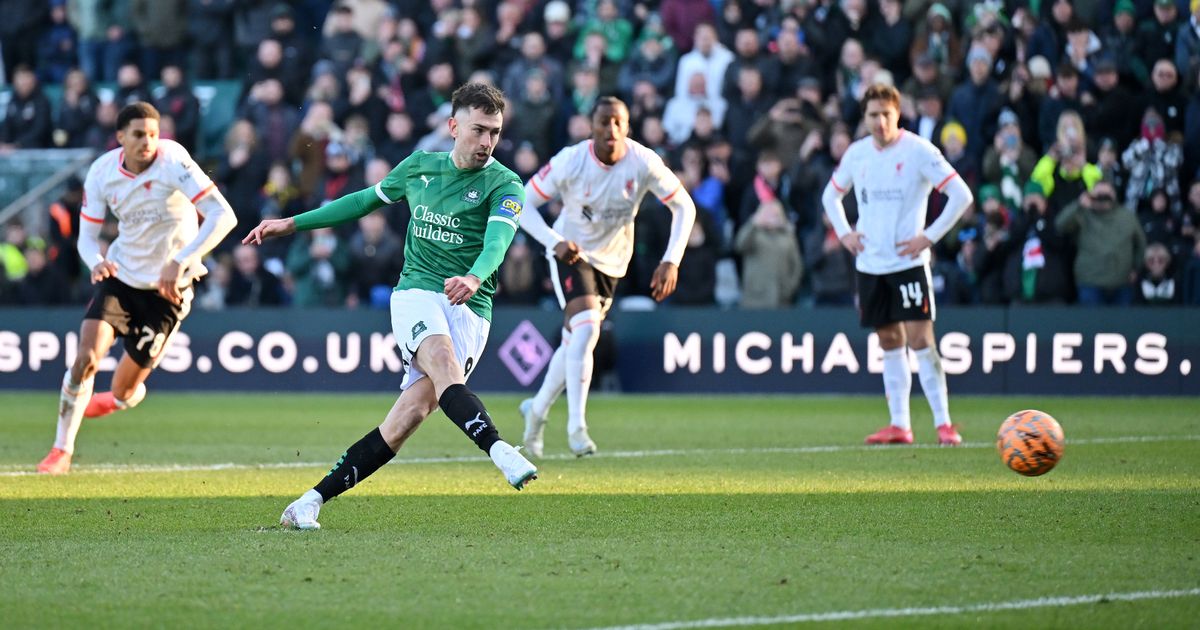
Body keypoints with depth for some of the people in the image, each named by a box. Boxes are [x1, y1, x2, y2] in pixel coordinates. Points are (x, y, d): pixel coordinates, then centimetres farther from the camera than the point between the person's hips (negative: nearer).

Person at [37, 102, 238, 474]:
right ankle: (61, 451, -3)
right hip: (120, 275, 3)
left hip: (166, 287, -3)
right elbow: (87, 235, 2)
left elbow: (223, 216, -28)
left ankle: (117, 400, 42)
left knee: (125, 393, 2)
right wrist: (96, 262, -22)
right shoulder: (102, 172, -7)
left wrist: (180, 262, -36)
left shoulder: (173, 162, -21)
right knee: (87, 356, -19)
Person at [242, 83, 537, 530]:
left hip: (470, 309, -2)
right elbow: (366, 200, 28)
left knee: (413, 411, -16)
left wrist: (474, 278, -42)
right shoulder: (419, 167, 12)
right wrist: (291, 224, 30)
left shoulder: (504, 186, -1)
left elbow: (497, 242, -19)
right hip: (417, 292, 2)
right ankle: (500, 452, -49)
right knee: (442, 360, -32)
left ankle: (312, 501, -13)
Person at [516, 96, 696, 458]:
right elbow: (523, 203, -14)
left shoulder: (644, 163, -18)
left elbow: (684, 207, -8)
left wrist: (672, 261, -18)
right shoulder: (570, 162, -22)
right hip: (571, 253, -3)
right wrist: (555, 242, -30)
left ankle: (537, 408, 36)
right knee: (587, 329, -24)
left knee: (575, 342, 11)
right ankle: (576, 426, -16)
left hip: (611, 261, 3)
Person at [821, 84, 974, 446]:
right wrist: (844, 233, 9)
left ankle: (943, 423, -11)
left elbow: (961, 195, -10)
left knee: (920, 339, -12)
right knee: (889, 342, 8)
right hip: (870, 264, 5)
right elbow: (831, 195, 25)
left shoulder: (918, 151, -9)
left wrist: (930, 237, -13)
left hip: (909, 262, -5)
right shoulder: (857, 154, 8)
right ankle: (899, 426, 11)